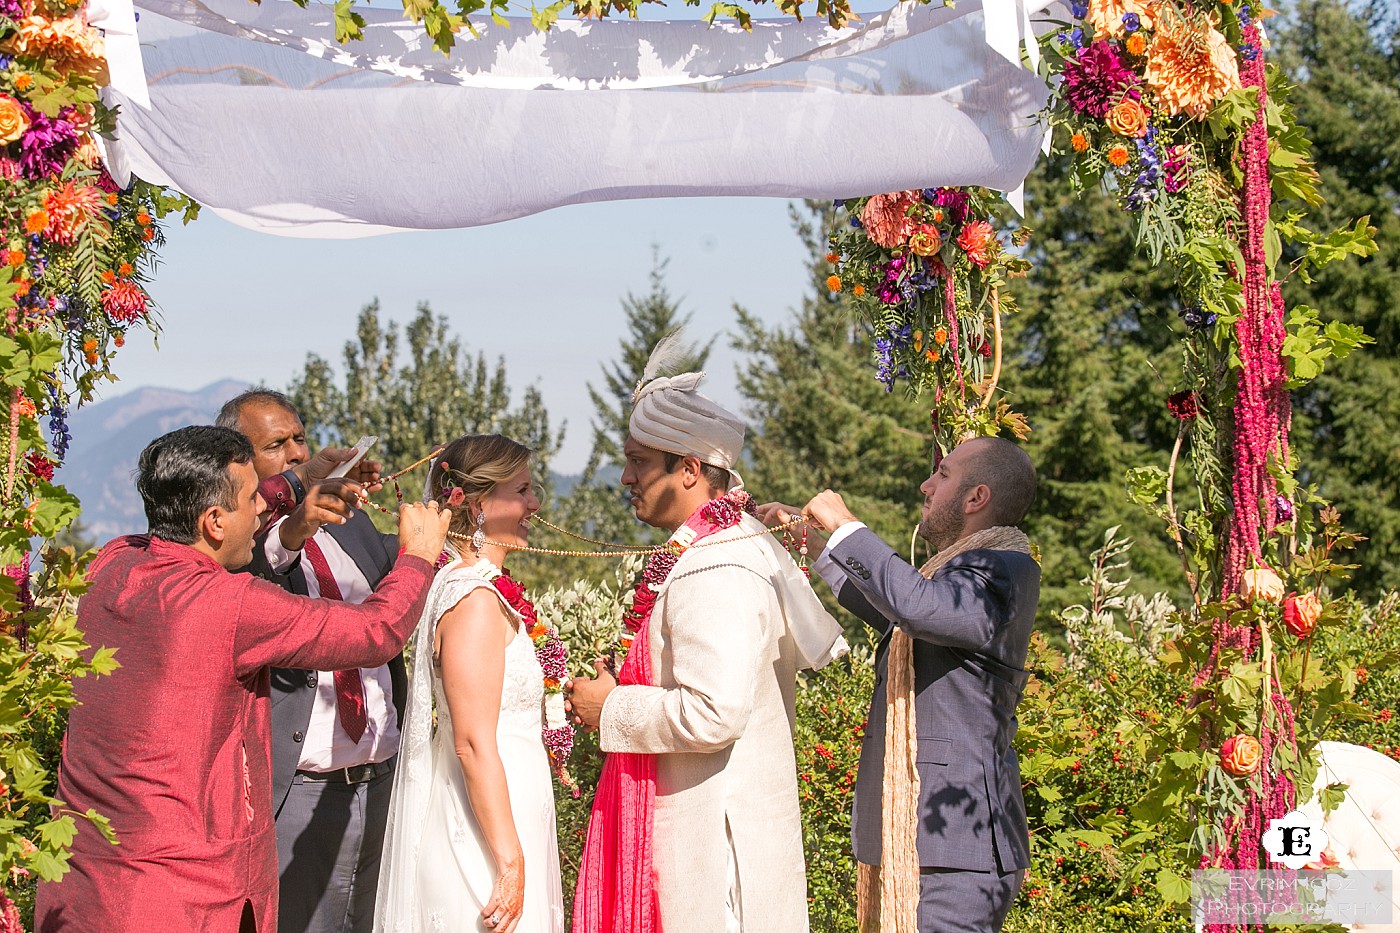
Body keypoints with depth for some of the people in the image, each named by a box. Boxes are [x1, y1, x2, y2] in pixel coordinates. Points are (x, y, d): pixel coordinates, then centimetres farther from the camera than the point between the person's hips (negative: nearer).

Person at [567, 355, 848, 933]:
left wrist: (612, 708, -14)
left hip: (712, 830, -10)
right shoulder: (751, 543, 12)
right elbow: (818, 648, 19)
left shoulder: (712, 573, -20)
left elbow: (714, 713, -27)